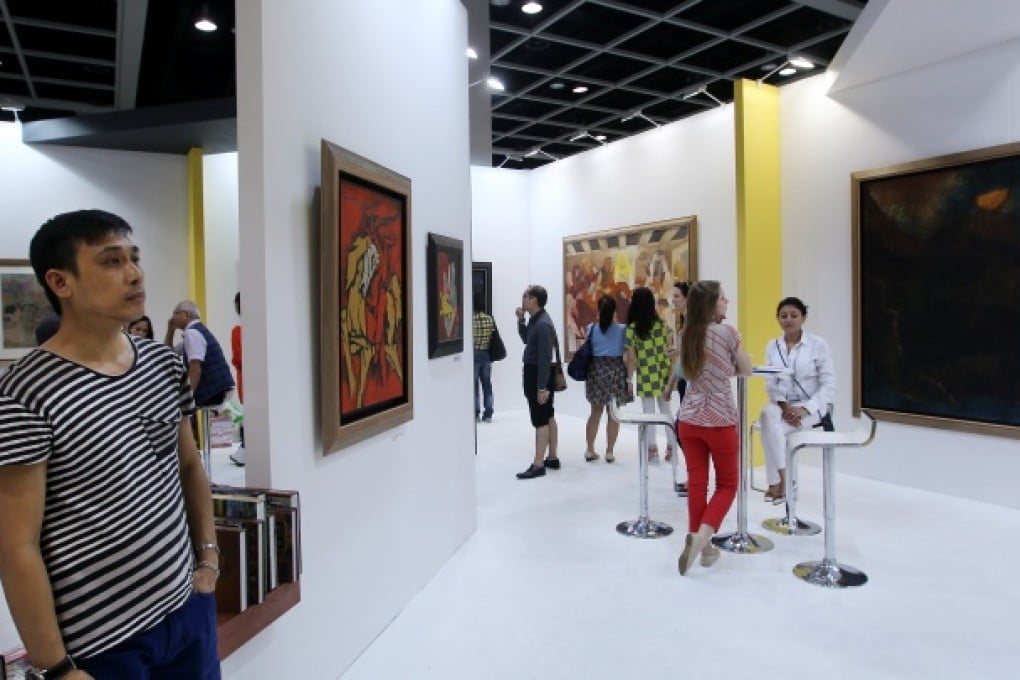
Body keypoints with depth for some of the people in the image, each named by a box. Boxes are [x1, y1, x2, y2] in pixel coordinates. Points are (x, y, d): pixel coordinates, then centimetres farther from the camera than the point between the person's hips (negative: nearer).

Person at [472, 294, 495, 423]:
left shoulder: (471, 320, -11)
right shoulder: (490, 319, 1)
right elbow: (494, 338, 5)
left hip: (474, 354, -4)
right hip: (486, 354, 4)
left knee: (474, 384, 4)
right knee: (487, 384, 8)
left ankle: (476, 414, 6)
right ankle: (488, 414, 9)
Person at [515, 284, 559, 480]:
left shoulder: (543, 325, -22)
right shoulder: (535, 320, 8)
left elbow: (545, 358, -24)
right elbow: (526, 339, 26)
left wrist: (542, 387, -25)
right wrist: (521, 320, 10)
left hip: (538, 375, -10)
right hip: (535, 373, 10)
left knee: (540, 420, -6)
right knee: (548, 417, 15)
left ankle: (538, 465, -2)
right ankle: (552, 458, 25)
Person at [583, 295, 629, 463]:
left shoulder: (592, 328, -1)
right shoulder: (622, 329, -7)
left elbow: (589, 350, 7)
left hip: (596, 370, 2)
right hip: (616, 370, -2)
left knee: (595, 412, 12)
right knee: (613, 414, 5)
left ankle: (590, 450, 14)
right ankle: (609, 451, 8)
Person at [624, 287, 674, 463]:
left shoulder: (632, 328, -10)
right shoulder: (662, 323, 0)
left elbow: (631, 358, -10)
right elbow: (670, 349, 2)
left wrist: (629, 379, 0)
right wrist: (671, 374, 11)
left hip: (645, 376, -3)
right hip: (663, 373, 3)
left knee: (649, 413, 7)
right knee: (666, 410, 16)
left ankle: (652, 451, 11)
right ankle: (670, 448, 21)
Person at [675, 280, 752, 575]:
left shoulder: (686, 335, 4)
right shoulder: (727, 332, -11)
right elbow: (747, 370, 2)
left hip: (688, 419, 5)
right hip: (720, 420, -4)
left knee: (696, 483, 9)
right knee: (727, 484, 10)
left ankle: (700, 542, 16)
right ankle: (701, 537, -6)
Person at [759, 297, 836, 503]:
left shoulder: (818, 344, -2)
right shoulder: (772, 346, 9)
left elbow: (829, 385, -6)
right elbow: (770, 384, 4)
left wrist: (805, 409, -20)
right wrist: (783, 405, -16)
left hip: (812, 407, -3)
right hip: (782, 405, 3)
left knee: (771, 424, -31)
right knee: (768, 414, -33)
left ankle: (776, 482, -16)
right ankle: (780, 480, -26)